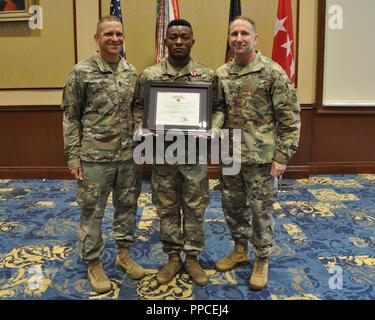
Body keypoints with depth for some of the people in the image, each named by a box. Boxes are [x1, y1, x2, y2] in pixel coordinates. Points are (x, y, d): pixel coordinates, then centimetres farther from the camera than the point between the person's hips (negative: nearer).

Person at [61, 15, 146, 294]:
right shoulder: (82, 72, -6)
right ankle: (94, 264, 24)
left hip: (129, 155, 4)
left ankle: (124, 254, 34)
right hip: (95, 157, -4)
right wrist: (73, 157, -8)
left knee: (127, 206, 15)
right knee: (92, 213, 6)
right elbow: (71, 117, -4)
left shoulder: (131, 72, 7)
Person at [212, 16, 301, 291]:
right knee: (232, 205, 16)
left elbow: (290, 117, -9)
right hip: (230, 154, 5)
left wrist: (282, 155, -13)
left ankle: (262, 260, 25)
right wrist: (213, 128, -10)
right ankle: (240, 250, 37)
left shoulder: (273, 72, -8)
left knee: (261, 209, 5)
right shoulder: (221, 74, 6)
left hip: (261, 156, -5)